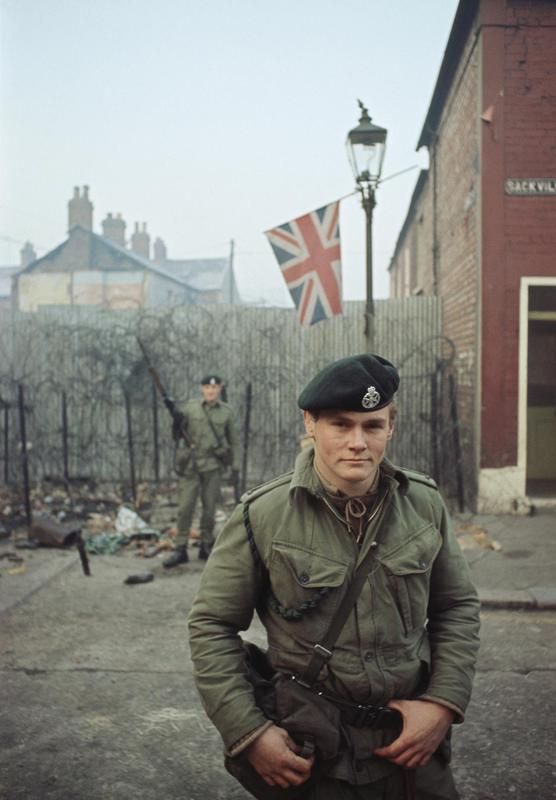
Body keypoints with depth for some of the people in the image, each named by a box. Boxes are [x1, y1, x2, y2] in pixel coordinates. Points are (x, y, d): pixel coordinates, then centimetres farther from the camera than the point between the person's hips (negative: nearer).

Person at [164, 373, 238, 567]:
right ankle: (180, 549, 3)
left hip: (214, 465, 1)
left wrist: (233, 464, 9)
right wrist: (176, 422, -18)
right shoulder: (191, 407, 2)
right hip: (191, 464, -1)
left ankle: (206, 546, 19)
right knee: (185, 507, -3)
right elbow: (177, 433, 3)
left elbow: (232, 441, 12)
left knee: (210, 508, 7)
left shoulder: (226, 411, 4)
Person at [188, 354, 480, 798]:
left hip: (415, 746, 3)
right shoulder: (262, 515, -14)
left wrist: (445, 702, -6)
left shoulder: (424, 503, -4)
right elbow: (212, 625, -7)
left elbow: (458, 606, 5)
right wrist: (248, 732, -13)